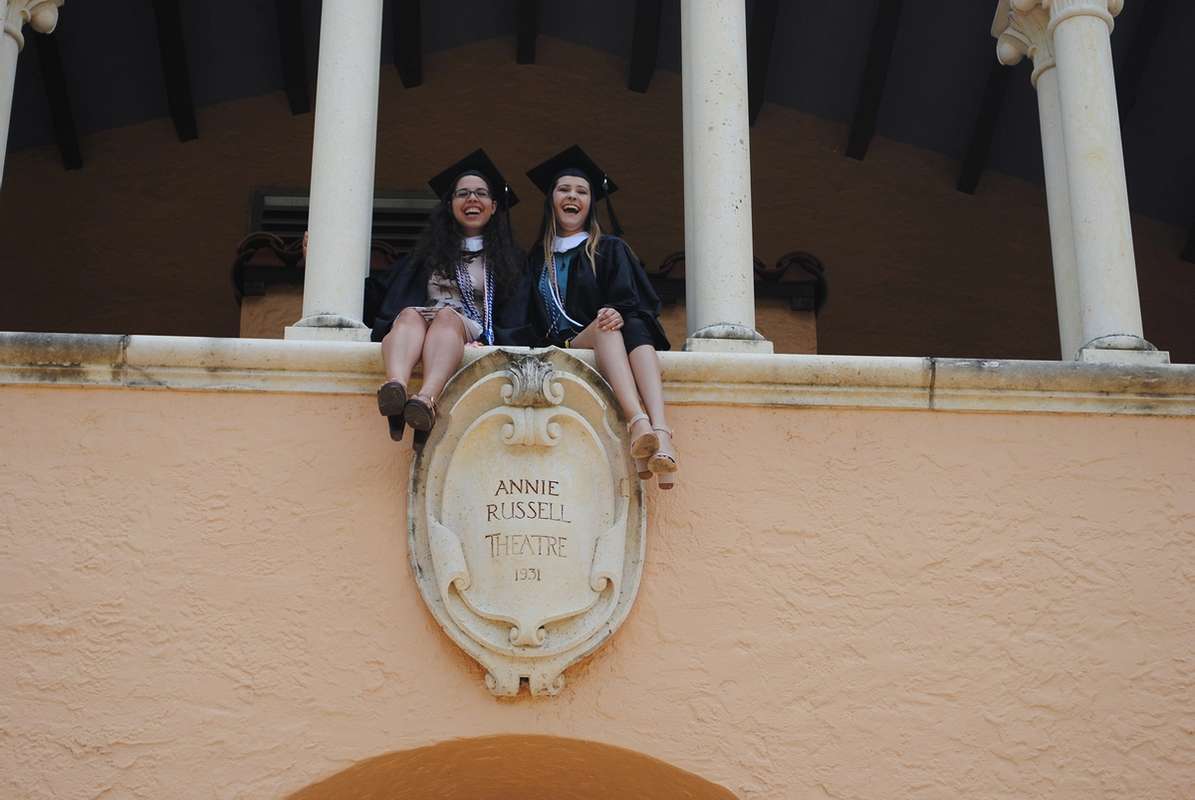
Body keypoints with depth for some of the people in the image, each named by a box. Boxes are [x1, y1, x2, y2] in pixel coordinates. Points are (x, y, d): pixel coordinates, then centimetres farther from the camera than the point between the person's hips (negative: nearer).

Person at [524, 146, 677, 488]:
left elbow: (637, 303, 3)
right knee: (605, 325, -33)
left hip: (611, 346, 0)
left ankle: (659, 431, -57)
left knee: (635, 327, -35)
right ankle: (639, 422, -57)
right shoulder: (537, 257, 23)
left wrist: (621, 313, -20)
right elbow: (532, 319, 17)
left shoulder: (610, 250, 18)